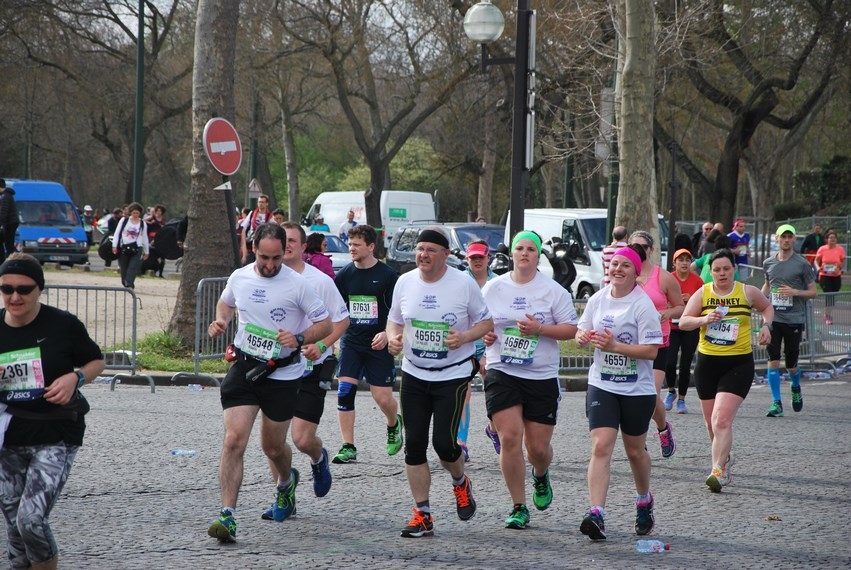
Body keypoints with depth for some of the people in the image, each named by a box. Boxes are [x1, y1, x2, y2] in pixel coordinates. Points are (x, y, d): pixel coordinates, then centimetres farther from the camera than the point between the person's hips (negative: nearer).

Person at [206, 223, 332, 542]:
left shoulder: (297, 285, -10)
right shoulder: (238, 278, 1)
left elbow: (325, 324, -4)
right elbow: (226, 303, 24)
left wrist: (298, 339, -21)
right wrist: (220, 321, 3)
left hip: (282, 375, -2)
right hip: (243, 369, 2)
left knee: (273, 447, 12)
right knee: (234, 440, -15)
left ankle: (286, 482, 48)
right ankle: (227, 516, -16)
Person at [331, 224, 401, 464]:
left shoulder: (387, 275, -6)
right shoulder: (345, 275, 4)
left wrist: (387, 334, -20)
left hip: (379, 345, -3)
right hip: (351, 343, 3)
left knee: (383, 397, -3)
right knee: (344, 391, -10)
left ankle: (394, 424, 33)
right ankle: (348, 448, -5)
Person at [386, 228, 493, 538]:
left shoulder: (464, 284, -8)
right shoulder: (405, 282, 2)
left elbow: (486, 322, 1)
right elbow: (394, 320, 14)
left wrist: (464, 337, -19)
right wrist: (393, 337, -8)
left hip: (453, 375, -4)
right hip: (414, 375, 4)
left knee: (444, 443, -10)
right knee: (414, 445, 0)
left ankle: (460, 483, 25)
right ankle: (422, 515, 8)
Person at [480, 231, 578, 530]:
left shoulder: (553, 290, 0)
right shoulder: (493, 288, 6)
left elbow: (571, 329, -1)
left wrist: (540, 329, -15)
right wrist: (484, 335, -4)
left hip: (542, 376, -1)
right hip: (502, 373, 1)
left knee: (538, 446, 1)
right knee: (510, 437, -14)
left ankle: (541, 476, 40)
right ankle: (519, 508, -3)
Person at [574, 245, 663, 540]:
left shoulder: (643, 305, -13)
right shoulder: (598, 299, 2)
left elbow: (651, 350, -17)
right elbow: (582, 330, 14)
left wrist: (615, 346, -27)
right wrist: (582, 336, -11)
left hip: (637, 390, -3)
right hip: (601, 385, 3)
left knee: (635, 450, 13)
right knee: (600, 447, -13)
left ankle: (644, 502, 41)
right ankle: (596, 514, -21)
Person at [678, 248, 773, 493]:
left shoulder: (747, 292, 0)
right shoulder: (702, 293, 1)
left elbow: (767, 307, 20)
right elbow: (683, 321, -4)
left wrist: (766, 325, 1)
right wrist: (704, 319, -22)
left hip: (739, 363, -3)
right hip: (707, 362, 3)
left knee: (722, 420, -18)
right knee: (711, 422, 14)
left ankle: (718, 471, -21)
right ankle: (724, 458, 40)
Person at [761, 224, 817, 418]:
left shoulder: (802, 264, -2)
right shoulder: (768, 263, 8)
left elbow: (813, 292, 0)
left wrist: (795, 292, -16)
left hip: (794, 319, -2)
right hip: (773, 318, 2)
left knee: (791, 364, 5)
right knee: (773, 360, -7)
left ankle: (796, 388, 37)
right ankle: (776, 403, -1)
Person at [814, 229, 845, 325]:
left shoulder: (840, 249, -2)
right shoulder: (822, 249, -4)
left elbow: (843, 262, 5)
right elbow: (816, 260, 7)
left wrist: (839, 268, -15)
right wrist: (818, 268, -13)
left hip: (836, 276, 2)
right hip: (825, 276, -2)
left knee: (833, 296, 10)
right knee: (828, 295, -13)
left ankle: (828, 314, 29)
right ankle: (828, 316, -7)